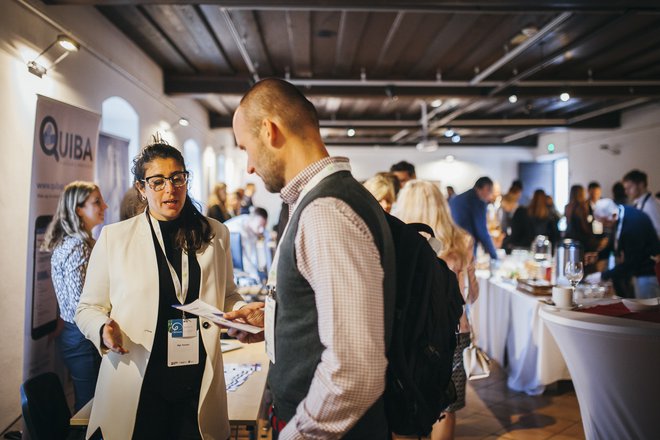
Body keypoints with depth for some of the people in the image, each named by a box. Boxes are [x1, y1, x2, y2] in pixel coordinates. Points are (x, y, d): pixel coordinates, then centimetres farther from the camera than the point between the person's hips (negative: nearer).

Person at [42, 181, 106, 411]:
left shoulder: (70, 242, 10)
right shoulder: (77, 247, -20)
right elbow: (80, 305, -24)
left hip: (72, 334, 9)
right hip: (82, 338, -9)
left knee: (84, 400, 19)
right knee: (88, 403, 3)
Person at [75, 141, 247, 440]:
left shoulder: (215, 234, 5)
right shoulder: (114, 237, -2)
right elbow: (89, 307, 3)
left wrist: (243, 310, -5)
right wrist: (104, 329, -17)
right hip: (137, 389, -2)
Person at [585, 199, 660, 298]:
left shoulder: (634, 222, -31)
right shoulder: (617, 218, -6)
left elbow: (631, 262, -28)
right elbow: (614, 243, 13)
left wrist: (603, 276, -24)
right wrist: (598, 255, -4)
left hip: (646, 272, -8)